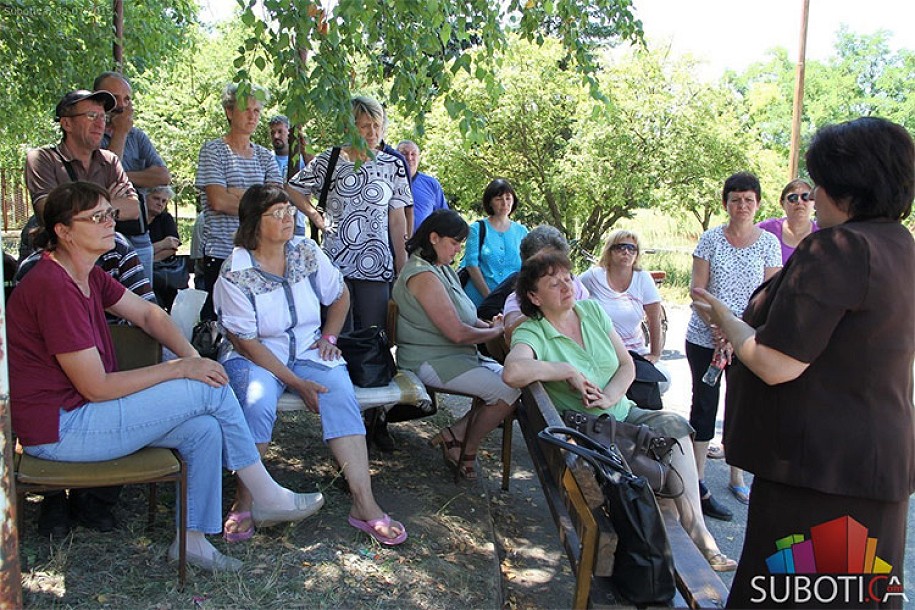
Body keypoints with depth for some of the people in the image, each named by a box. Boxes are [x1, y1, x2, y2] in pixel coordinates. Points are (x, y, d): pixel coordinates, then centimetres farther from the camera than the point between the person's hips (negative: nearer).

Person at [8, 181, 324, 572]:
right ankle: (266, 498, 1)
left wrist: (193, 358, -5)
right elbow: (97, 387, -23)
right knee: (212, 389, -15)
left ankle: (192, 538, 6)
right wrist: (179, 369, -16)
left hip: (80, 410, 9)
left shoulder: (87, 275, 7)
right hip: (58, 431, -9)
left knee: (205, 428, -7)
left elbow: (148, 314, 12)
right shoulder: (52, 288, -23)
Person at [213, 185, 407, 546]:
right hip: (255, 357, -3)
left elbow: (340, 297, 18)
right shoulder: (234, 273, -11)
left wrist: (328, 337, 2)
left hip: (308, 351, 3)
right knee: (257, 403, -34)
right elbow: (246, 342, -14)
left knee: (342, 397, -24)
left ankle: (364, 502, -26)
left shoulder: (307, 253, 2)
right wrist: (297, 383, -20)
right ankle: (244, 501, -18)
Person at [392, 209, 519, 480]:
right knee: (507, 391, -19)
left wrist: (490, 325, 1)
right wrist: (497, 331, -6)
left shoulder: (442, 268, 14)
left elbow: (464, 317, 21)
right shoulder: (423, 275, -18)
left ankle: (455, 434, 1)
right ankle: (466, 453, 1)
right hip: (432, 362, -10)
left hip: (459, 356, 10)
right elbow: (457, 333, -22)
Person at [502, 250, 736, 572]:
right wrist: (568, 371, -22)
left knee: (673, 424, -19)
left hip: (623, 413, 6)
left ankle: (696, 529, -18)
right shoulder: (531, 333, -11)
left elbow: (627, 365, 10)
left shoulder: (592, 310, 9)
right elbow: (513, 372, -34)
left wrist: (611, 396, -10)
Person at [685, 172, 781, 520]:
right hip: (704, 338, -1)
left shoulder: (768, 242, 2)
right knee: (704, 405, 2)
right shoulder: (710, 239, 0)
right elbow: (697, 289, -4)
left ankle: (737, 478, 27)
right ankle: (698, 485, 9)